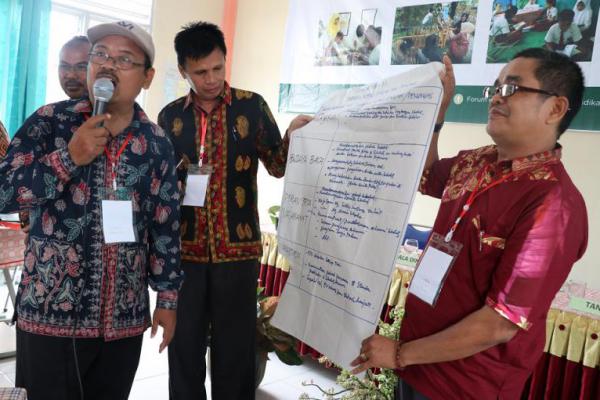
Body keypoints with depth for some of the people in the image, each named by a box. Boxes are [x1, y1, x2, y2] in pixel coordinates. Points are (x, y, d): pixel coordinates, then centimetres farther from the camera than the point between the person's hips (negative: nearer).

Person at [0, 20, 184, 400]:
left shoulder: (157, 144, 3)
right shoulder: (49, 121, -4)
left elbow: (166, 225, 6)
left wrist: (167, 297, 5)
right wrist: (69, 158, -20)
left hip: (125, 318, 3)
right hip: (50, 313, -2)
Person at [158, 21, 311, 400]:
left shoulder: (252, 106, 0)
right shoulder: (170, 115, 5)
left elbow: (278, 166, 0)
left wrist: (292, 136, -20)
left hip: (238, 246, -2)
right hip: (184, 247, 2)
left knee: (235, 346, 9)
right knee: (184, 343, 13)